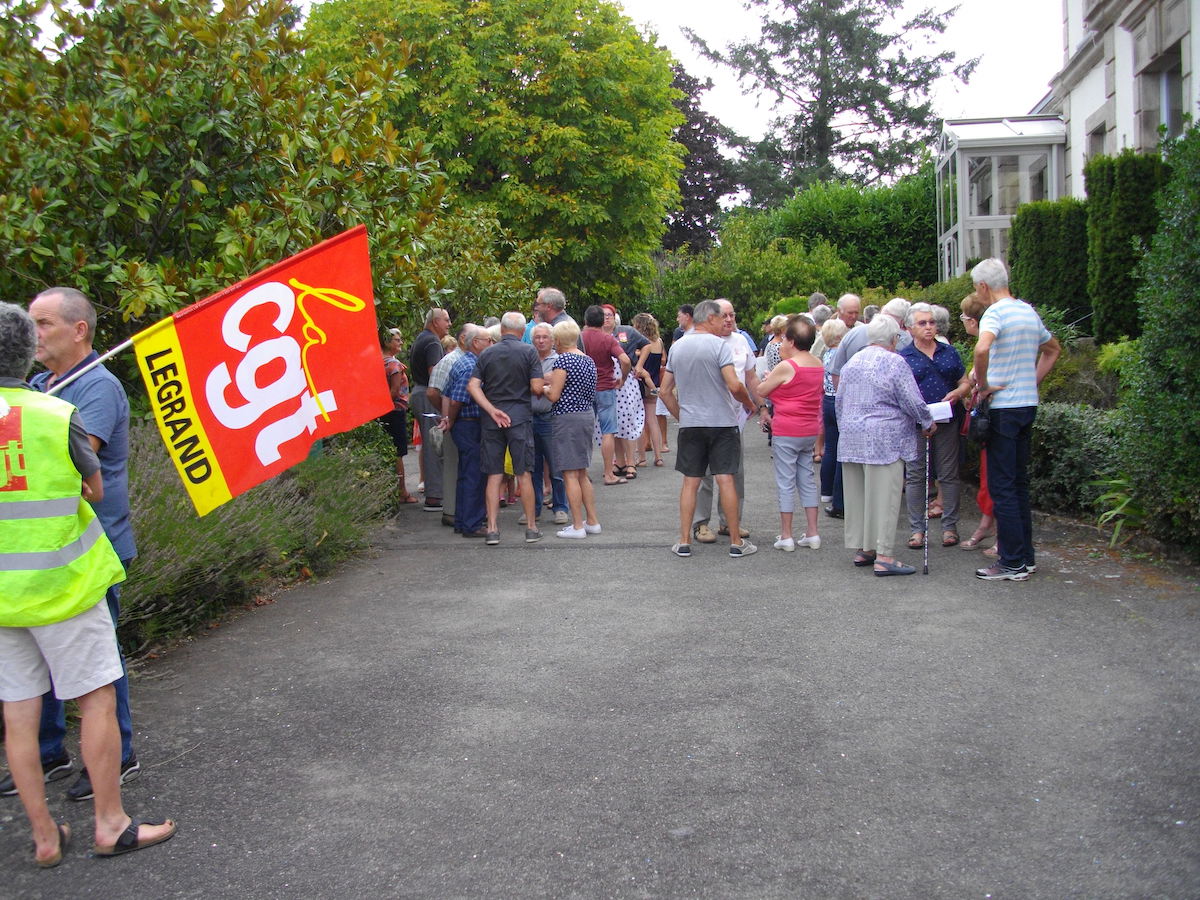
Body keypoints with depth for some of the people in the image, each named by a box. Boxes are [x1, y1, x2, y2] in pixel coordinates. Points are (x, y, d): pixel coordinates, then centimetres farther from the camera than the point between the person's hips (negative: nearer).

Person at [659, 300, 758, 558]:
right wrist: (749, 404, -1)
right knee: (725, 480, -1)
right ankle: (736, 542, 5)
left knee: (690, 482, 7)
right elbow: (734, 385, -19)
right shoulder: (719, 345, -10)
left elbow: (665, 391, 11)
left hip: (690, 424, 4)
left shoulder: (677, 347, 8)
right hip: (722, 421, -4)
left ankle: (684, 541, 9)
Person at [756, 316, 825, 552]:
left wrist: (767, 379, 15)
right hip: (810, 432, 7)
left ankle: (786, 537, 5)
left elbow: (761, 391, -4)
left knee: (786, 483, 0)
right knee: (807, 479, 13)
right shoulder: (818, 365, 7)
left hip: (786, 433, -7)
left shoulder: (786, 367, -15)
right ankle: (812, 533, 15)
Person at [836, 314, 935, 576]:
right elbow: (913, 402, -9)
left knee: (856, 495, 12)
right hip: (883, 440, -7)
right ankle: (883, 556, -5)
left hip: (850, 440, 7)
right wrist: (928, 423, 8)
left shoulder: (852, 362, 13)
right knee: (883, 497, -5)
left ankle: (861, 549, 19)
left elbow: (840, 401, 19)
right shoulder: (895, 363, -9)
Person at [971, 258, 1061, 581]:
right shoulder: (1029, 312, 13)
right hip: (1029, 404, 8)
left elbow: (982, 348, -33)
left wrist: (983, 384, -19)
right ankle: (1026, 556, 20)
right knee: (1019, 482, 15)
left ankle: (1013, 563, -1)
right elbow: (1053, 349, 28)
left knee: (1002, 485, -3)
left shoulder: (996, 313, -13)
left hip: (1004, 407, -8)